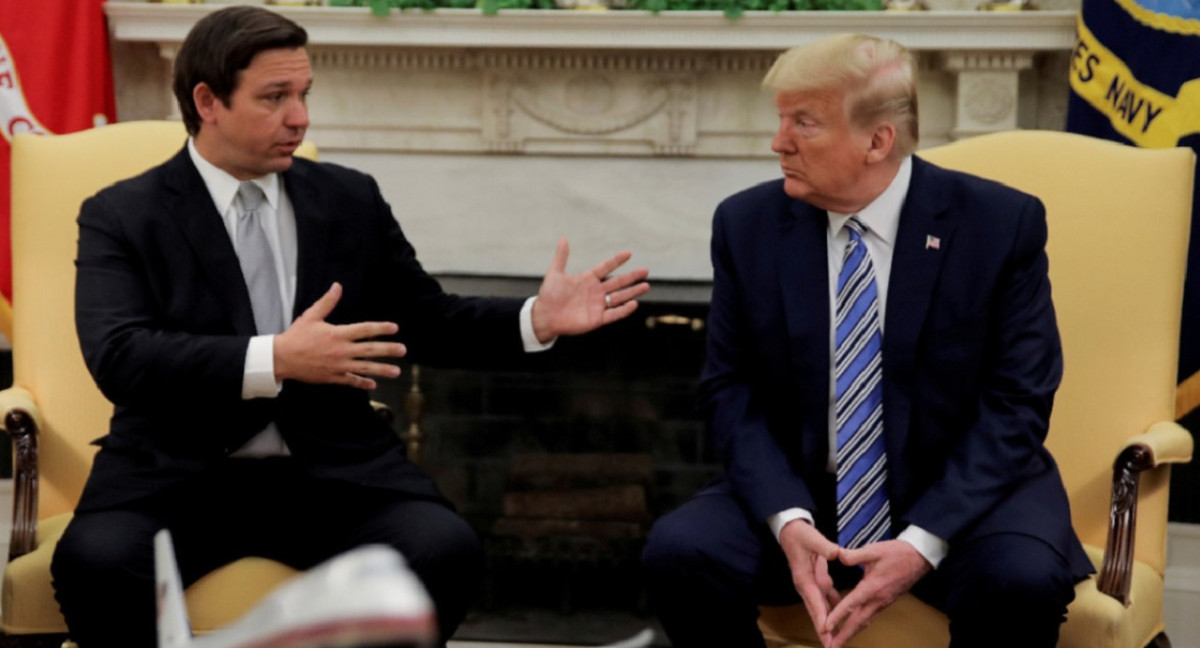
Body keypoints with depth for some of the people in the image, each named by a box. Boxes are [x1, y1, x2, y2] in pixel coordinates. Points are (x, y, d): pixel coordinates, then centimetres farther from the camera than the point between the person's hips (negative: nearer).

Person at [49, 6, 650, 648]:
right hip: (176, 477, -3)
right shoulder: (122, 216, 0)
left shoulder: (350, 200, 12)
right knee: (96, 561, -34)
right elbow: (118, 356, -16)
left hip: (330, 472, 3)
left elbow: (424, 323, 20)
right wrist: (274, 359, -29)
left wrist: (536, 319, 1)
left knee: (444, 549, -26)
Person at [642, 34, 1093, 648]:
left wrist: (922, 542, -21)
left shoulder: (1002, 223, -9)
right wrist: (788, 521, -18)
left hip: (960, 494, -2)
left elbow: (1016, 402, -9)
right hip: (800, 495, 2)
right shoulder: (748, 224, -1)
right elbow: (731, 391, 0)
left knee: (1023, 579, -33)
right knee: (678, 551, -24)